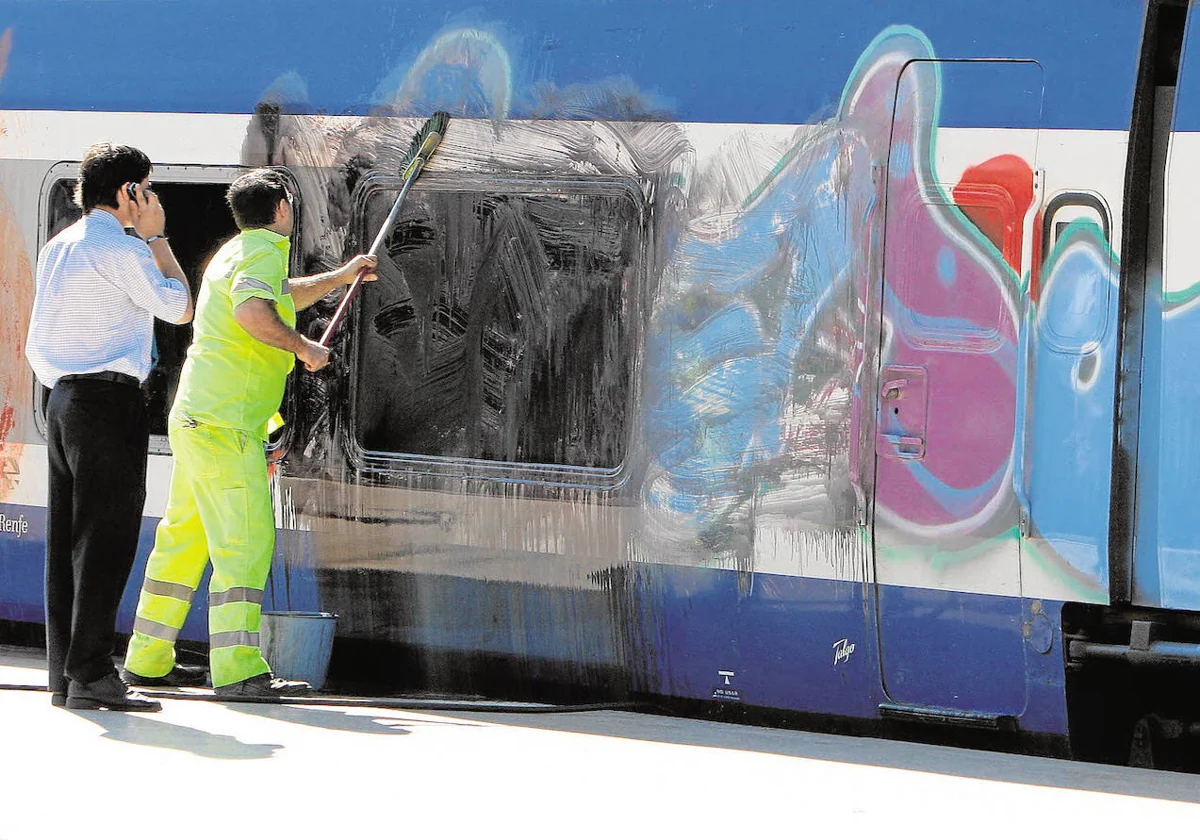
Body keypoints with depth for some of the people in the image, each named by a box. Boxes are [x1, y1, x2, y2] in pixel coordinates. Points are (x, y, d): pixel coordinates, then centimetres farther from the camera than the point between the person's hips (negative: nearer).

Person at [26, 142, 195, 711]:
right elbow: (178, 308, -5)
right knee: (105, 538, -9)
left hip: (62, 398, 9)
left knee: (67, 538, 8)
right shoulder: (117, 247, -11)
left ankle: (63, 674, 9)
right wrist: (156, 237, 1)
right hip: (109, 398, -9)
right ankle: (91, 675, -12)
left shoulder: (57, 247, 16)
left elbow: (38, 343, 19)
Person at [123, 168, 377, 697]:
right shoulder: (266, 251, -9)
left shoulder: (235, 253, 22)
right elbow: (253, 312, -30)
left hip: (194, 417, 10)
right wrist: (304, 348, -18)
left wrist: (341, 276, 50)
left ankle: (147, 658, 20)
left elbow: (282, 299, 42)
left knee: (183, 539, 15)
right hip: (226, 425, -10)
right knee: (245, 541, -14)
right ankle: (238, 669, -22)